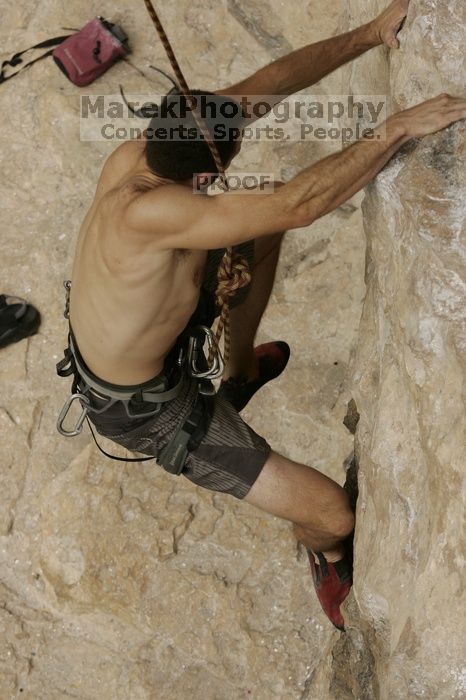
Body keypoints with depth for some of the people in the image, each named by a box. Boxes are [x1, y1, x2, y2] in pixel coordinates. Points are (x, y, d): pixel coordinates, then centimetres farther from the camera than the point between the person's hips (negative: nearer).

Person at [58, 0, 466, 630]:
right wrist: (399, 127, -43)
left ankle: (240, 371, 41)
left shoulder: (135, 153, -19)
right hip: (145, 410, -8)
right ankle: (328, 555, 31)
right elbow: (297, 206, -49)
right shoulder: (147, 212, -44)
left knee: (263, 236, 20)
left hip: (113, 350, 8)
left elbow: (264, 85, -13)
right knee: (334, 515, -9)